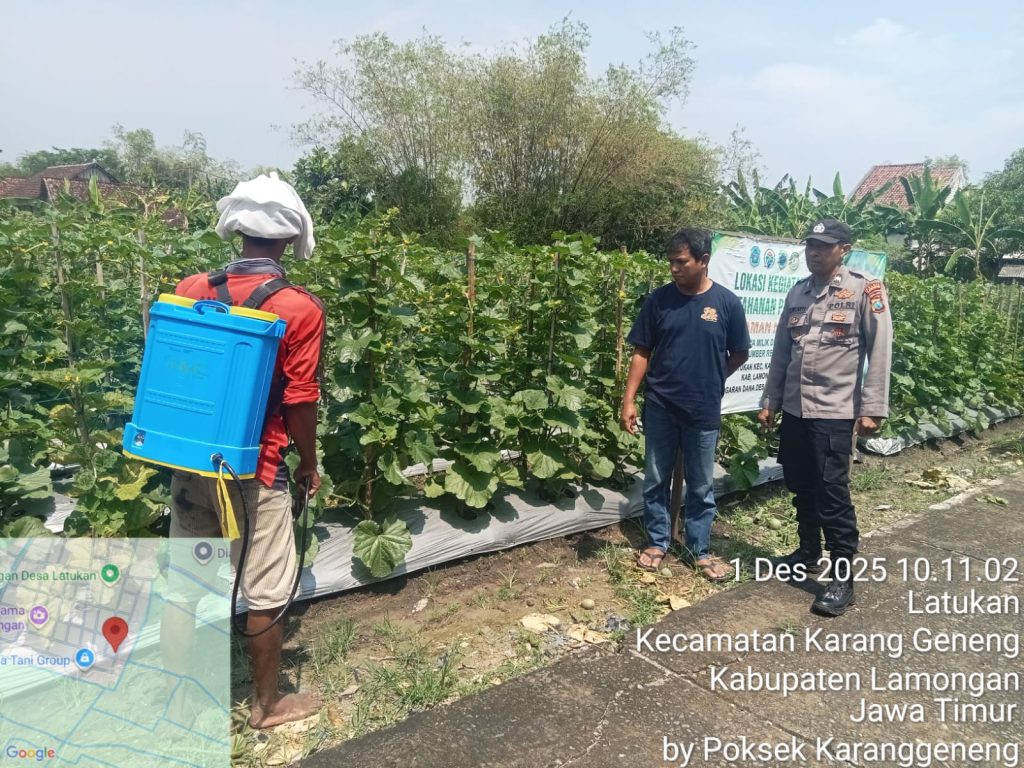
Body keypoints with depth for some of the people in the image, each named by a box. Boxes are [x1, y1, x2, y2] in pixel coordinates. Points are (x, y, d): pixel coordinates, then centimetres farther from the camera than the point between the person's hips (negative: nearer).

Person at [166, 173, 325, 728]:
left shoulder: (189, 290, -1)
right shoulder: (299, 308, -15)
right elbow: (299, 401, -13)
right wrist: (309, 464, 2)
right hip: (253, 468, -5)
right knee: (265, 592, 10)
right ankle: (267, 703, 26)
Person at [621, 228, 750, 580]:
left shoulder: (727, 303, -5)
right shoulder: (659, 299, -2)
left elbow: (739, 354, 6)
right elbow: (641, 353, 0)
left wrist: (709, 382, 7)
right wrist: (629, 399, -5)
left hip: (704, 411, -1)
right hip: (659, 408, 1)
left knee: (701, 486, 11)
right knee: (656, 480, 11)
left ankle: (700, 549, 26)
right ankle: (657, 542, 28)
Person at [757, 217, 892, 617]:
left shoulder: (865, 290, -5)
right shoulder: (797, 293, 11)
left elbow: (879, 351, -8)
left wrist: (872, 407, -12)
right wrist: (769, 401, 12)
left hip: (835, 411, -6)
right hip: (794, 409, 6)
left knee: (832, 492, -4)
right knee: (801, 488, 15)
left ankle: (843, 578, 6)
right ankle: (808, 553, 33)